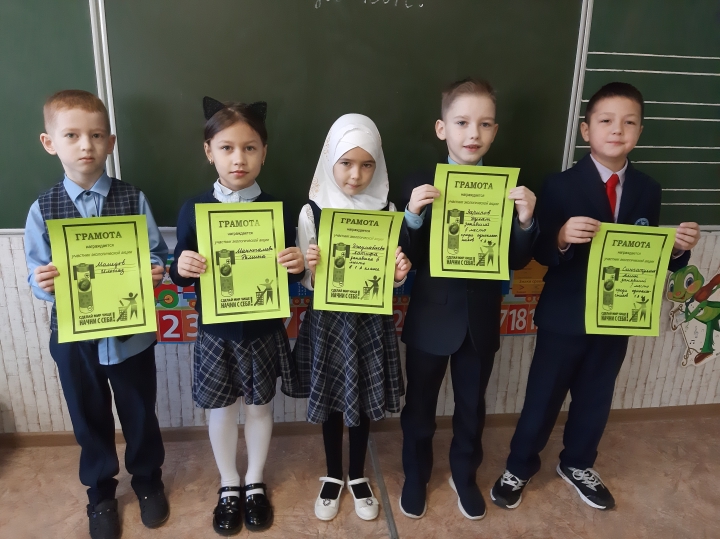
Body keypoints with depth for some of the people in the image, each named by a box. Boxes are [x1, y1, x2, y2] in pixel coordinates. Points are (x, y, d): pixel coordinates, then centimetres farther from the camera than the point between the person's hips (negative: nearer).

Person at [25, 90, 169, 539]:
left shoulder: (133, 199, -8)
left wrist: (155, 272, -24)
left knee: (140, 413, 17)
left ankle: (148, 479, 45)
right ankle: (100, 491, 45)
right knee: (90, 419, 20)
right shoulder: (43, 210, -5)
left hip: (131, 330, -1)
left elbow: (156, 254, -3)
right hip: (74, 334, 1)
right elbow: (39, 277, 0)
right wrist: (43, 284, -22)